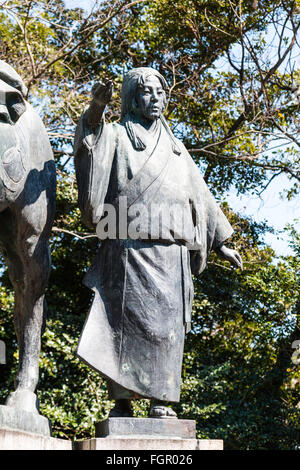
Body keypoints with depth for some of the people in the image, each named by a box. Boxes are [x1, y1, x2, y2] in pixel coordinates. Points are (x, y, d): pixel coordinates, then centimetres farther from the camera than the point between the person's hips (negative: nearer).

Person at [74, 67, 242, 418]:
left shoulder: (174, 148, 25)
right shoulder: (117, 136, 11)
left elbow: (200, 196, 28)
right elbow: (90, 139, -12)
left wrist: (220, 244, 25)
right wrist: (97, 107, -32)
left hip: (171, 251, 4)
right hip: (130, 247, -4)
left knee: (166, 324, -3)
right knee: (127, 321, -9)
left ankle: (160, 401, -1)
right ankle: (121, 400, -7)